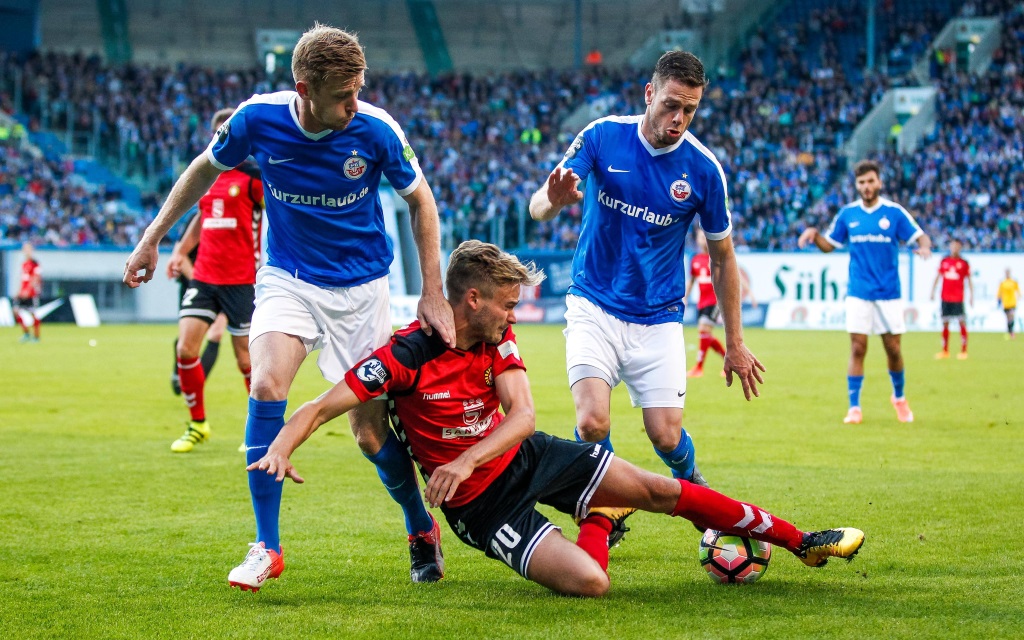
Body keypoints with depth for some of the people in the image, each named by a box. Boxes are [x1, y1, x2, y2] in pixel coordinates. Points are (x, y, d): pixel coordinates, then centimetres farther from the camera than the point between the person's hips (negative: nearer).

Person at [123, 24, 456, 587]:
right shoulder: (258, 118, -17)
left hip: (360, 287, -1)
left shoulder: (376, 129, -19)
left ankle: (422, 530, 28)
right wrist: (152, 239, 7)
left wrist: (433, 293, -5)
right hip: (287, 279, 1)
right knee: (266, 386, -24)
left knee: (370, 431, -1)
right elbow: (206, 168, 4)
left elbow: (419, 200, -2)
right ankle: (267, 547, -14)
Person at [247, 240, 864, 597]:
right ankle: (597, 525, 14)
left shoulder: (498, 341, -4)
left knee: (661, 490, 1)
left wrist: (467, 460, -36)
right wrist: (280, 449, -47)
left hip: (527, 456, 6)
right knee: (588, 582, -22)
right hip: (483, 506, -6)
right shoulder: (406, 356, -24)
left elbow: (522, 414, -16)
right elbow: (319, 408, -25)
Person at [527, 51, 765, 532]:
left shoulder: (703, 168, -7)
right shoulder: (602, 137, -9)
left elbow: (722, 257, 5)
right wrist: (553, 200, -39)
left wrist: (735, 343, 6)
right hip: (594, 307, -1)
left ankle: (692, 488, 29)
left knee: (666, 436, -6)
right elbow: (538, 206, -13)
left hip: (658, 318, 1)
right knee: (593, 423, -20)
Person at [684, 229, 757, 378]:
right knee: (705, 334, 6)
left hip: (716, 300, -6)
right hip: (702, 302, 6)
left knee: (704, 329, -17)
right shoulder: (695, 259, 10)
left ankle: (699, 367, -11)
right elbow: (691, 280, 21)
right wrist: (684, 298, 19)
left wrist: (748, 291, -7)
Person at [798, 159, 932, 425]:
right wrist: (813, 234, -8)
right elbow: (829, 244, 12)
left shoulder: (894, 212, -3)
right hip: (859, 293, 1)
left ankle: (899, 397, 29)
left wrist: (924, 247, -25)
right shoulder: (847, 214, 4)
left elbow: (921, 237, -2)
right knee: (857, 349, -7)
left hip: (889, 293, -1)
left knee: (893, 350, 4)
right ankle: (854, 408, -1)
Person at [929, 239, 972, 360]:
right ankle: (945, 351, 13)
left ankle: (963, 351, -5)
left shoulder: (964, 263, 2)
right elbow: (937, 277, 15)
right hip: (945, 298, 3)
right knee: (945, 323, 6)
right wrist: (933, 291, 9)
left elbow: (969, 280, 4)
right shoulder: (944, 261, 9)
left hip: (958, 298, -3)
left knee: (962, 322, -9)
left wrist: (971, 296, -3)